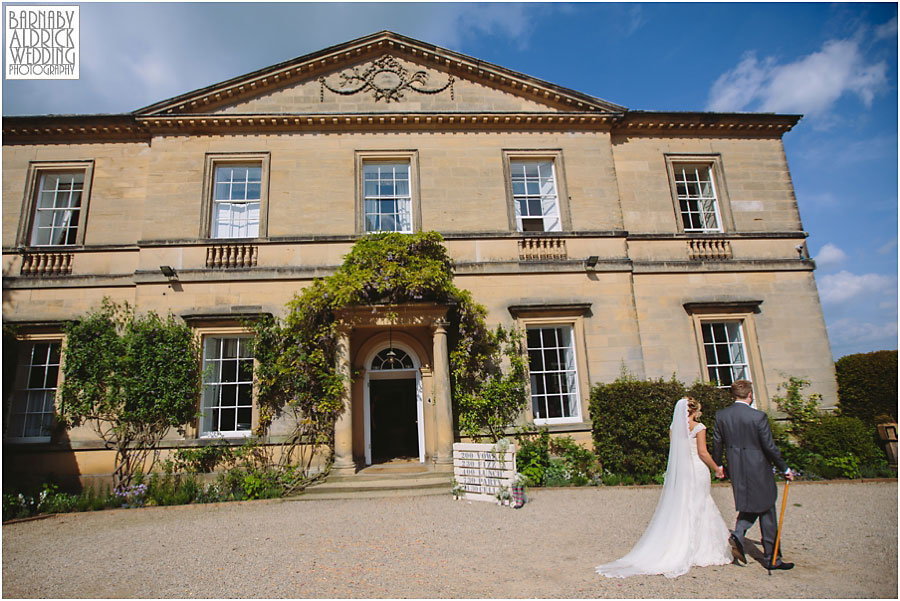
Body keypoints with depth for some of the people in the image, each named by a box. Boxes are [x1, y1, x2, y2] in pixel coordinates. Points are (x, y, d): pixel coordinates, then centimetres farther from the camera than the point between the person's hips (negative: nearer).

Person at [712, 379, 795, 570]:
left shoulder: (721, 415, -2)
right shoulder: (758, 416, -16)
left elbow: (717, 443, 5)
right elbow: (770, 447, -11)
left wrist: (718, 465, 20)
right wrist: (785, 469, 4)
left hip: (736, 470, 5)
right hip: (757, 470, -4)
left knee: (749, 506, 22)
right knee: (767, 511, 10)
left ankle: (737, 535, 0)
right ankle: (772, 558, 18)